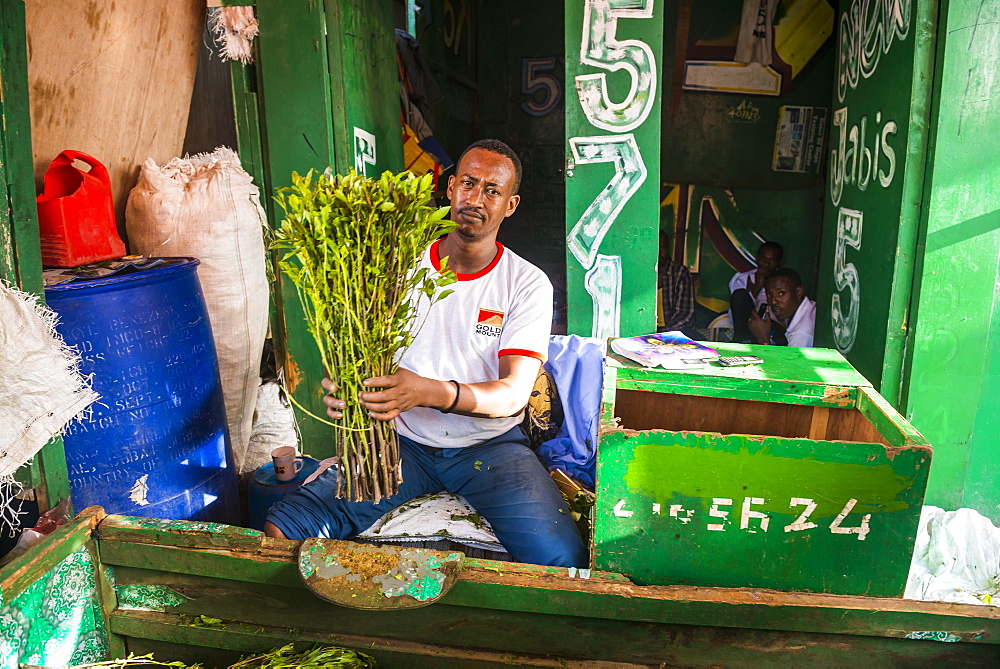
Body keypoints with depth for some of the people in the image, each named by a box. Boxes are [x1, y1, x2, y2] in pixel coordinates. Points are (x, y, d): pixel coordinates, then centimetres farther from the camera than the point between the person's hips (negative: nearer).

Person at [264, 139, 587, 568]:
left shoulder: (528, 284, -5)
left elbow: (514, 393, -16)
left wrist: (432, 391, -35)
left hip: (489, 442, -1)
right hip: (403, 440, 2)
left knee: (563, 559, -25)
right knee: (280, 529, -14)